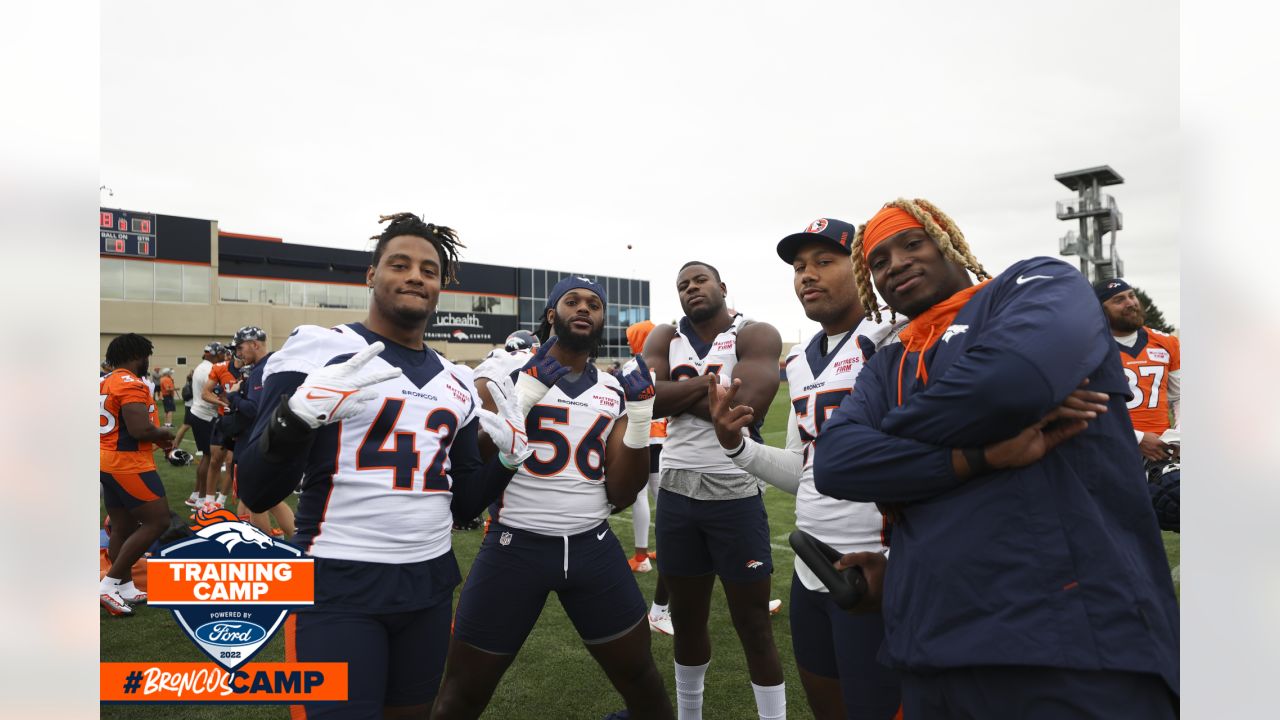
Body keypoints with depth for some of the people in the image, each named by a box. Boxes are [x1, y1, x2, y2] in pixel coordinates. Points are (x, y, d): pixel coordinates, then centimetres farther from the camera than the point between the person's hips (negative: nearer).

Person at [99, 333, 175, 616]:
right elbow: (139, 429, -25)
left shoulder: (105, 383, 14)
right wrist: (163, 433, -5)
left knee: (124, 528, 15)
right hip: (128, 464, -10)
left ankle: (125, 588, 22)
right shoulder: (131, 384, -17)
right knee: (157, 521, -4)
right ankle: (109, 583, -3)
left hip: (108, 462, 10)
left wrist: (155, 438, 15)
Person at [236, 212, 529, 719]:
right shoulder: (319, 350, -7)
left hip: (429, 584, 6)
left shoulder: (456, 382, 9)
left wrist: (509, 458, -3)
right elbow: (256, 494, -10)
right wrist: (298, 414, -27)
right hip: (336, 586, -5)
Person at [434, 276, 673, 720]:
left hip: (593, 548, 3)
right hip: (515, 546, -3)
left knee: (641, 679, 13)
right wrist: (529, 389, -19)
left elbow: (620, 496, 4)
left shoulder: (615, 392, 7)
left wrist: (639, 417, -7)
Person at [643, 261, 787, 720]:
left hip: (735, 495, -4)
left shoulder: (756, 336, -7)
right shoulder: (664, 339, 6)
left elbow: (745, 407, -23)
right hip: (676, 493, 5)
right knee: (686, 617, 19)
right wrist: (707, 381, -15)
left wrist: (680, 394, -11)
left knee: (753, 624, 6)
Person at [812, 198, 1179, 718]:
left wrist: (894, 465, -6)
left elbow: (1018, 374, -22)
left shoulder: (1037, 285, 1)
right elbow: (833, 461, -4)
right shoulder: (886, 367, 15)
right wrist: (983, 455, -16)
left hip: (1069, 643, -5)